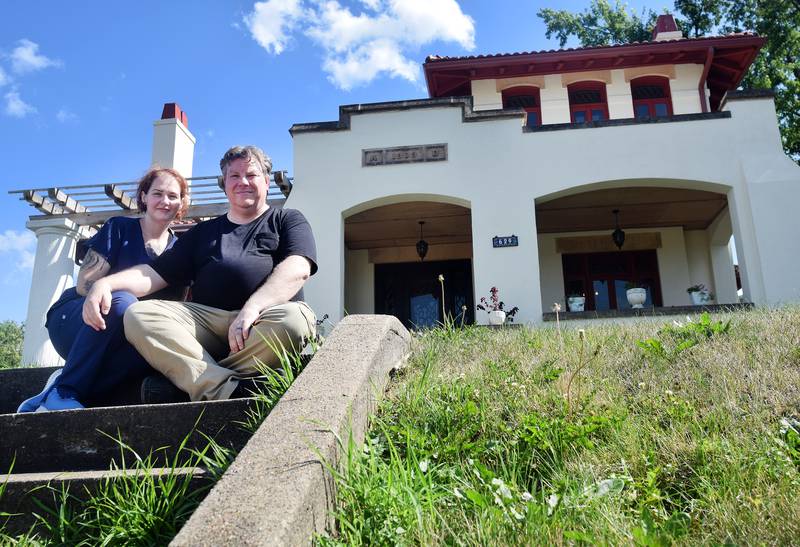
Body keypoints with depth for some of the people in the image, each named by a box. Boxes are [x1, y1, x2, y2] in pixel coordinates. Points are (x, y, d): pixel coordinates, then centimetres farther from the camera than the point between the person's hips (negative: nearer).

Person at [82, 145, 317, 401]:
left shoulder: (287, 220, 18)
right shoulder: (203, 232, 29)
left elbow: (297, 269, -4)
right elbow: (155, 273, 20)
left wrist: (253, 307, -22)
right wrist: (106, 283, -2)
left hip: (262, 322, -3)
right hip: (205, 317, 4)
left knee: (295, 319, -37)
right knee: (138, 314, -21)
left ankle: (206, 384, -27)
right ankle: (229, 391, -36)